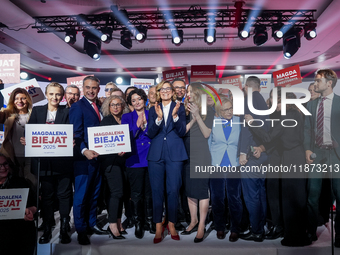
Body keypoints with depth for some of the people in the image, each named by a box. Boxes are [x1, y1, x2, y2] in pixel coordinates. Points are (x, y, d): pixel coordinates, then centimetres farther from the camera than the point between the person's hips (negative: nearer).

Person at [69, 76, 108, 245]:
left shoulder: (98, 107, 16)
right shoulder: (78, 107, -7)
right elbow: (76, 134, -15)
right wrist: (84, 150, -30)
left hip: (97, 156, 8)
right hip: (84, 157, -8)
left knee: (94, 193, 15)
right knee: (81, 195, 0)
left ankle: (92, 224, 28)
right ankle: (81, 231, 12)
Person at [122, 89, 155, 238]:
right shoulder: (126, 117, 6)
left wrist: (145, 125, -6)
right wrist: (137, 126, -16)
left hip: (151, 158, 2)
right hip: (135, 159, -1)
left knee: (150, 192, 8)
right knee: (136, 193, 2)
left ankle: (150, 221, 23)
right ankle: (138, 224, 15)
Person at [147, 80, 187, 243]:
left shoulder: (179, 108, 7)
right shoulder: (153, 110, 11)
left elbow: (182, 132, -2)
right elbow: (150, 134, 0)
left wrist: (175, 115, -17)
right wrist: (158, 118, -15)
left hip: (174, 154, -1)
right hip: (156, 154, 1)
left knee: (173, 190, 1)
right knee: (157, 190, 2)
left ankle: (171, 224, 16)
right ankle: (158, 227, 12)